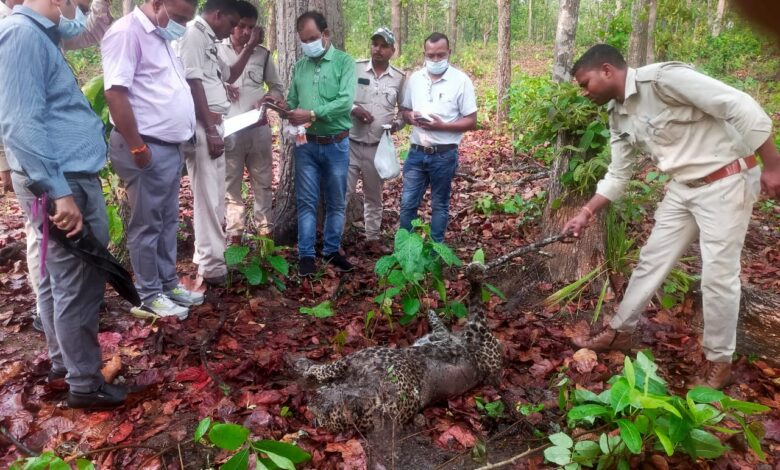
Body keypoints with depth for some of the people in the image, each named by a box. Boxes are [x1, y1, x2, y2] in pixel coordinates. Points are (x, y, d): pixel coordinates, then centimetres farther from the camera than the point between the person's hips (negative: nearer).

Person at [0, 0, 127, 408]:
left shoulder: (39, 34, 15)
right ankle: (84, 383, 11)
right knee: (77, 283, -2)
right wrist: (60, 191, -24)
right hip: (63, 180, -10)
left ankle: (62, 362, 33)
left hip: (71, 175, 10)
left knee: (58, 278, 18)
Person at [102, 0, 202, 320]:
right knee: (147, 225, 1)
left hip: (171, 147, 9)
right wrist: (137, 148, -21)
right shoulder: (127, 32, -14)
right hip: (148, 150, -9)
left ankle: (168, 284, 28)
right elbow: (115, 92, -21)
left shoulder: (159, 36, 16)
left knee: (168, 222, 16)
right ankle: (148, 296, 13)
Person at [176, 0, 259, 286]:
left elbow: (229, 76, 34)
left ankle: (207, 257, 23)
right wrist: (210, 130, -19)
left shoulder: (209, 41, 21)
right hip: (202, 127, -10)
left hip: (213, 126, 10)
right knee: (208, 197, -7)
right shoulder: (193, 33, -8)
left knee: (214, 196, 13)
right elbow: (193, 83, -16)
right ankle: (212, 266, -2)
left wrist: (250, 46, 26)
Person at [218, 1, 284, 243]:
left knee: (263, 183, 9)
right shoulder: (216, 50, 0)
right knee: (231, 184, 6)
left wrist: (269, 100, -7)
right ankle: (234, 234, 15)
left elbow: (278, 87, 13)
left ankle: (265, 230, 20)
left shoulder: (263, 54, 6)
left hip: (258, 128, 2)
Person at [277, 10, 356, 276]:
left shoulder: (344, 62, -4)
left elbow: (346, 101, -17)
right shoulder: (300, 66, 9)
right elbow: (292, 100, 12)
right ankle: (306, 254, 11)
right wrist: (289, 111, -12)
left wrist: (311, 114, -21)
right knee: (306, 202, 3)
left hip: (336, 145, -2)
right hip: (306, 145, 2)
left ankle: (332, 250, 24)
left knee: (336, 203, 9)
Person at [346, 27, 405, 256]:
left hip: (378, 147, 2)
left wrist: (397, 123, -7)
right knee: (342, 193, -2)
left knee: (374, 196, 15)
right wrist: (353, 109, -17)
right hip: (350, 143, -2)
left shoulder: (399, 77, 3)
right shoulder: (354, 68, -3)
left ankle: (373, 239, 28)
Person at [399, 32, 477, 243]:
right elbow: (405, 110, 15)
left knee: (439, 205, 11)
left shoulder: (461, 81, -8)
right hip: (417, 152, 4)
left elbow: (471, 122, -8)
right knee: (407, 202, 8)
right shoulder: (415, 78, 5)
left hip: (444, 155, -3)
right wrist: (411, 117, -9)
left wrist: (441, 125, -21)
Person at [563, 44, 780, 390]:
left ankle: (719, 362, 15)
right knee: (651, 260, 12)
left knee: (718, 275, -3)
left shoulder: (662, 78, -23)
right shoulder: (618, 117, 3)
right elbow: (617, 176, 11)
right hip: (683, 188, 8)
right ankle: (620, 332, 27)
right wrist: (586, 213, 2)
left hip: (726, 182, -7)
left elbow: (741, 106, -23)